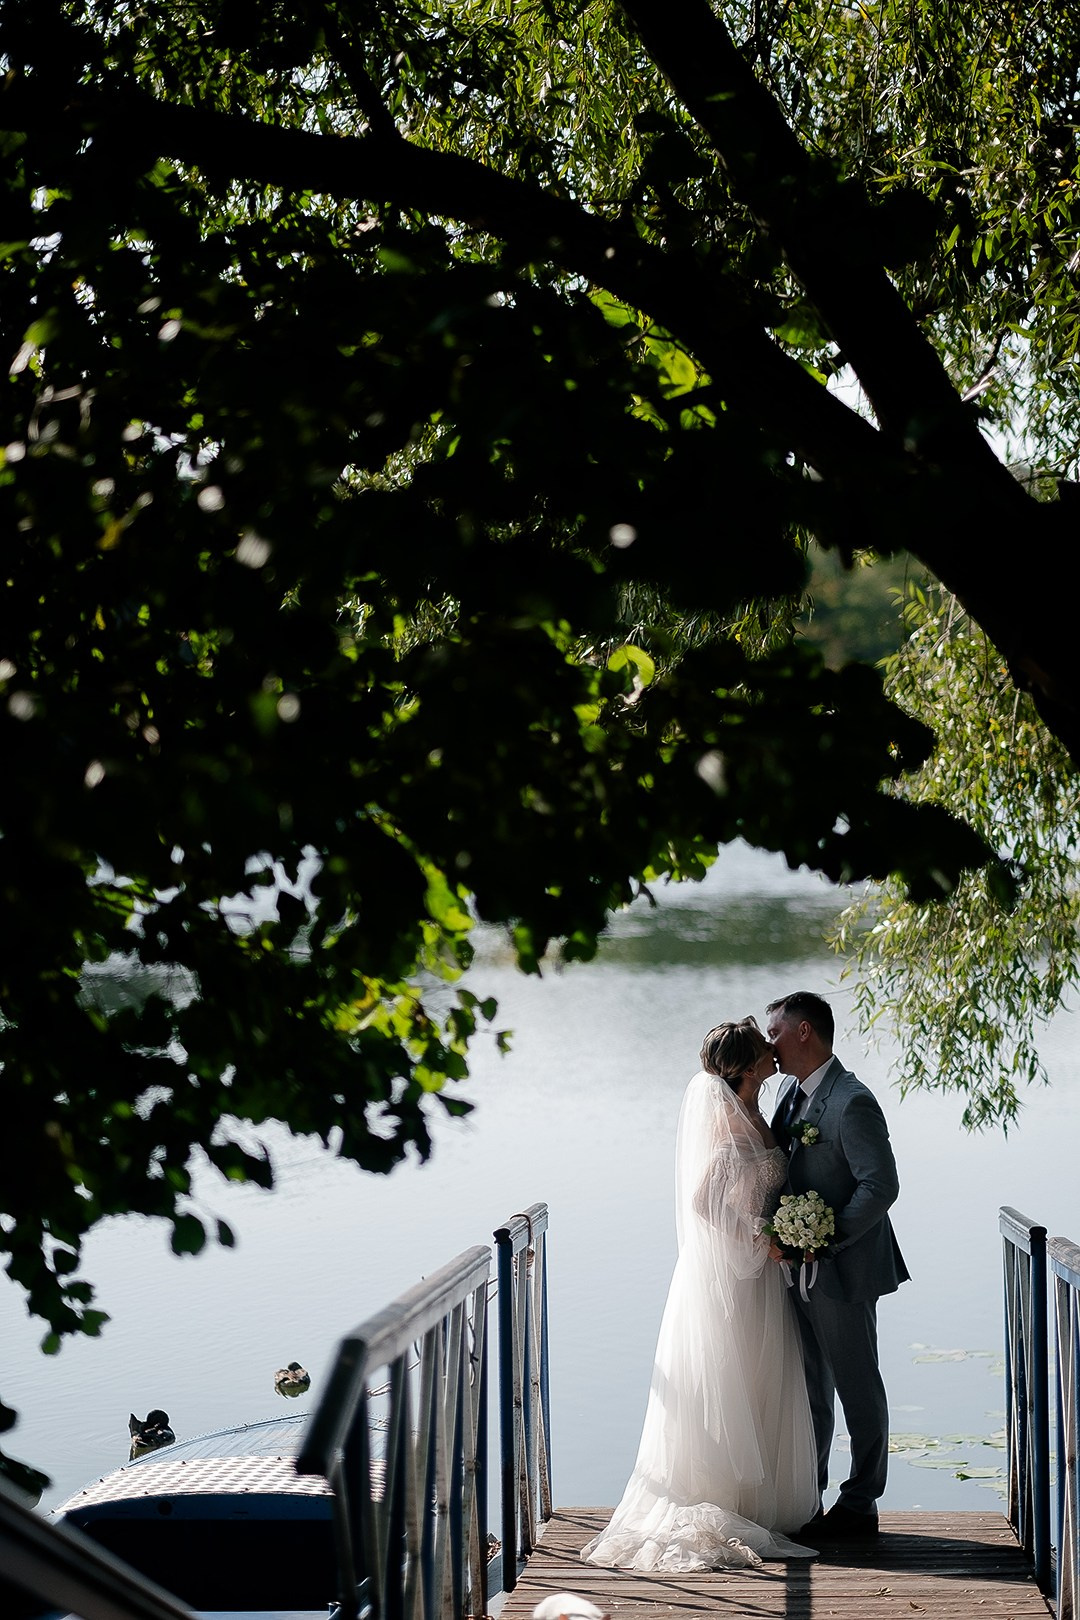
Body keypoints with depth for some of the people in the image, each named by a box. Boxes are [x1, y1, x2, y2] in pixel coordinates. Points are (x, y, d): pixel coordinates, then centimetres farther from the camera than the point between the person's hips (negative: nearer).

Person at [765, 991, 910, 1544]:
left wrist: (823, 1243, -21)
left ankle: (859, 1507, 11)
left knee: (857, 1386, 3)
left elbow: (881, 1187, -23)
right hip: (800, 1267, 9)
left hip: (841, 1271, -9)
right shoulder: (792, 1091, 9)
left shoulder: (852, 1103, -19)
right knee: (809, 1388, 16)